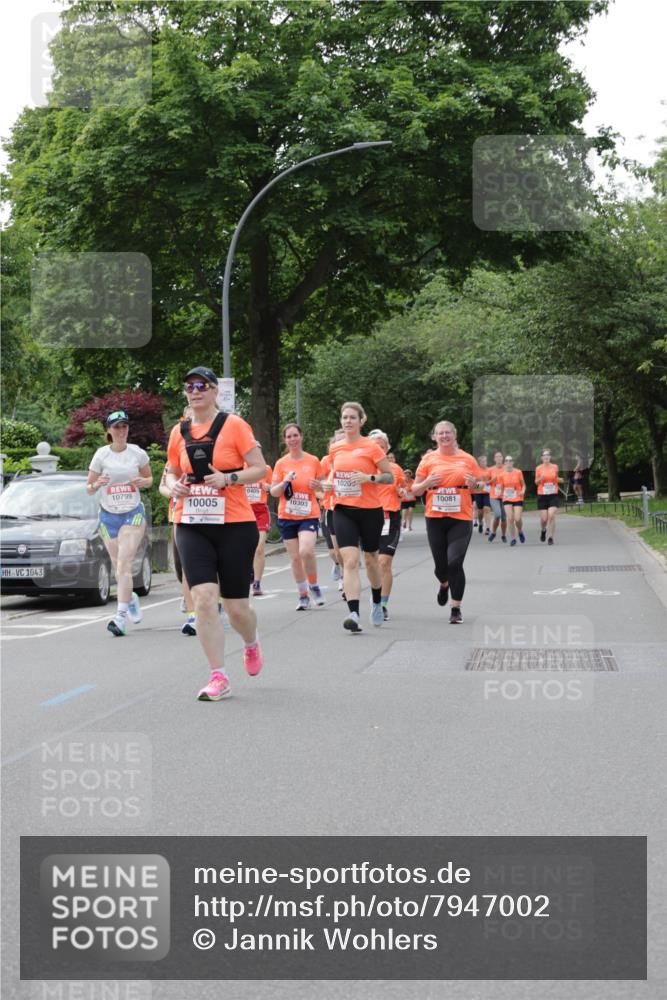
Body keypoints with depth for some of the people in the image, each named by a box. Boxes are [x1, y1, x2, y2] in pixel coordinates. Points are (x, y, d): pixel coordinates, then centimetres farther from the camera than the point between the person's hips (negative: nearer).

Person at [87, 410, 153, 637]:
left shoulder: (138, 453, -1)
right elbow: (88, 488, 4)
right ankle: (130, 598, 38)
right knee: (118, 565, 8)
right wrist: (97, 484, -19)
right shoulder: (101, 455, -1)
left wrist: (143, 481, -10)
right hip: (108, 515, 2)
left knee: (124, 563, -15)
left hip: (133, 513, -2)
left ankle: (121, 616, -20)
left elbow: (149, 478, 13)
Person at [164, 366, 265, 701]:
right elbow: (172, 471, 22)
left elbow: (260, 468, -4)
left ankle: (252, 643, 40)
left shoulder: (233, 425, -4)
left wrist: (228, 478, -19)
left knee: (236, 607, 3)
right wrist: (174, 485, -1)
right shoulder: (179, 432, 8)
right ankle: (218, 678, -8)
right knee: (204, 599, -14)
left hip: (235, 526, -3)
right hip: (192, 526, 3)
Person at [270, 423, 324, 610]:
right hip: (286, 517, 2)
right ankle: (303, 595, 18)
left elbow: (320, 485, 14)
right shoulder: (281, 463, 3)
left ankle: (314, 586, 2)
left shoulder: (313, 461, 2)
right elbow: (273, 491, 4)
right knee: (295, 557, 4)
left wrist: (318, 485, -9)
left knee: (306, 551, -22)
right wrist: (284, 482, -14)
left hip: (309, 515, -2)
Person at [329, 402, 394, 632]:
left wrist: (369, 477, -21)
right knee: (350, 560, -13)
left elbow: (390, 476, -5)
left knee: (370, 559, 14)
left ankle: (377, 603, 40)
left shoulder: (371, 447, -6)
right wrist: (330, 483, 2)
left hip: (370, 510, -2)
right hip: (343, 511, 2)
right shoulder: (335, 448, 6)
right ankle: (353, 614, -22)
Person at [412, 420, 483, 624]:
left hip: (461, 518, -1)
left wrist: (474, 484, -10)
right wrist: (427, 483, -13)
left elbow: (481, 483, 13)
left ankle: (456, 609, 0)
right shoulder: (428, 459, 4)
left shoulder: (467, 459, 3)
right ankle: (444, 585, 47)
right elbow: (415, 490, 7)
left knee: (455, 563, -14)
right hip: (435, 518, 2)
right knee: (441, 566, 9)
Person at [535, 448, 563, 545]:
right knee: (544, 518, -1)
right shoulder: (539, 468, 0)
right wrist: (540, 479, -13)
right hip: (542, 496, 0)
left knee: (551, 516, -15)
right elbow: (536, 482, 7)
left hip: (553, 495, 0)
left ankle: (551, 537, -8)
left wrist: (559, 479, -2)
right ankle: (543, 530, 33)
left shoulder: (555, 467, 3)